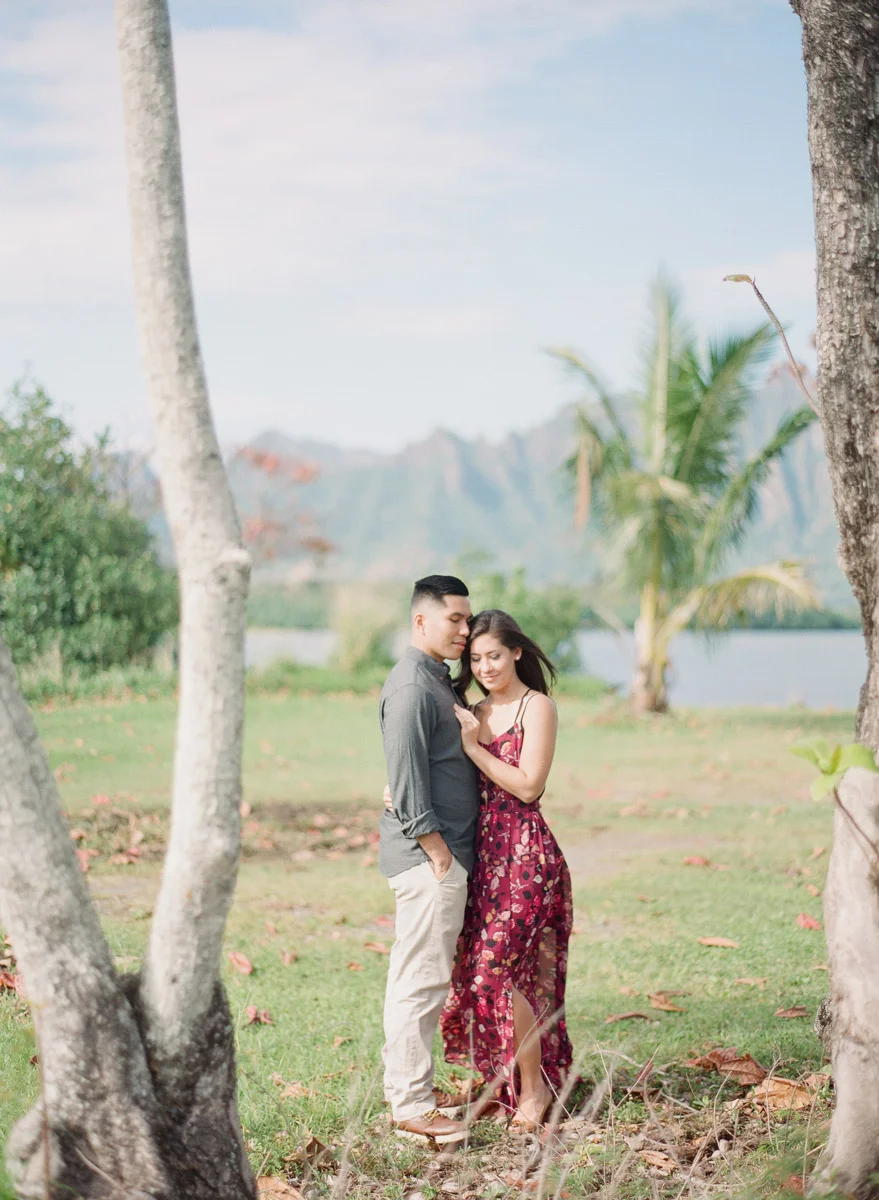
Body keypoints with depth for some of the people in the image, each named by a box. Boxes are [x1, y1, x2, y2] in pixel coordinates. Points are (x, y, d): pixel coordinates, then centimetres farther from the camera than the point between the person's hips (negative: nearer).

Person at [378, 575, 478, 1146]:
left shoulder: (439, 680, 18)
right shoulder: (412, 686, -15)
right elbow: (407, 779, -20)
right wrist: (436, 851, -19)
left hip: (444, 852, 11)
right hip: (428, 853, -11)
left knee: (418, 980, 14)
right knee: (422, 980, -7)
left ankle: (408, 1092, 22)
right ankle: (413, 1108, -3)